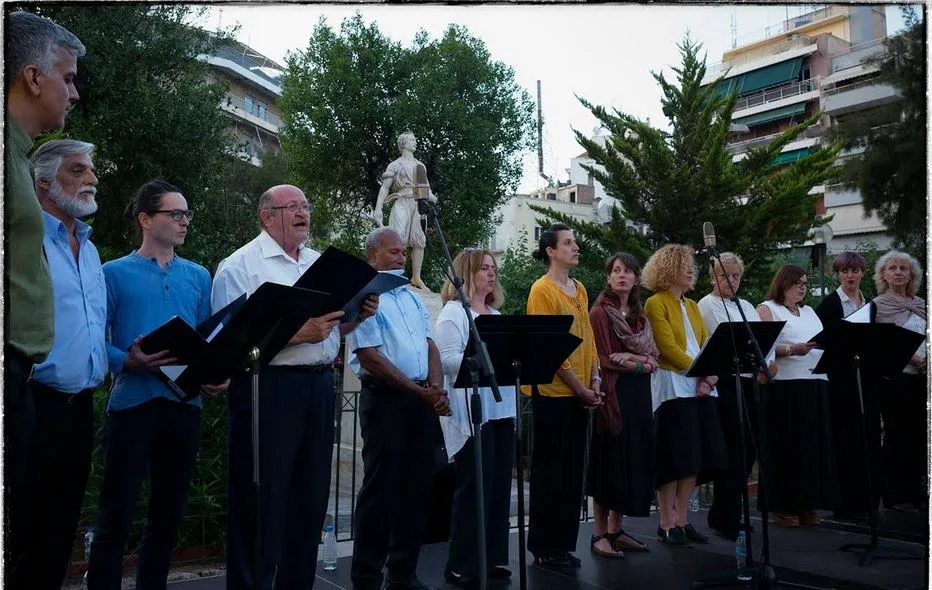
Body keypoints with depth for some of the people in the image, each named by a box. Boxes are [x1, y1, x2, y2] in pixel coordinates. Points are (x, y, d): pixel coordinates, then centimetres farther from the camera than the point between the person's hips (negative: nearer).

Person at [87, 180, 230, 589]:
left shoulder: (198, 276, 13)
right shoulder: (115, 273, 1)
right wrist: (127, 361, -23)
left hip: (185, 405, 4)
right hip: (133, 402, -4)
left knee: (168, 516, 13)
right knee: (115, 518, -1)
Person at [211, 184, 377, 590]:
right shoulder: (241, 265, -5)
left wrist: (359, 313, 0)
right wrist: (298, 334, -22)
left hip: (319, 386, 7)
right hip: (268, 388, -7)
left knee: (310, 495, 13)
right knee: (262, 500, 0)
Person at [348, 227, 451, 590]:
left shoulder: (413, 298, 16)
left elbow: (430, 346, 13)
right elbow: (371, 358, -14)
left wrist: (437, 389, -5)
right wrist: (420, 391, -15)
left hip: (422, 399, 7)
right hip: (385, 398, -7)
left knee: (417, 486, 10)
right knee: (381, 488, -2)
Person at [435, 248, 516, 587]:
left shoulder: (496, 314, 20)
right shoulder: (453, 312, -4)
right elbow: (449, 359, -16)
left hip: (501, 409, 8)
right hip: (470, 412, -8)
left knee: (500, 484, 9)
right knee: (475, 486, -4)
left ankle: (493, 558, 20)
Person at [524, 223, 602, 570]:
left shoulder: (579, 289, 14)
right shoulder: (542, 290, -10)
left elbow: (588, 338, 15)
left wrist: (595, 379, 3)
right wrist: (579, 387, -15)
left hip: (580, 393, 8)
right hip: (553, 392, -8)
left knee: (573, 471, 12)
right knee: (550, 471, 0)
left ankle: (565, 543, 23)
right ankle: (544, 547, 11)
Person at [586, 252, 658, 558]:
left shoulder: (640, 315, 15)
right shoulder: (599, 312, -6)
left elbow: (654, 357, 10)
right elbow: (601, 358, -13)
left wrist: (631, 357, -10)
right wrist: (640, 363, -7)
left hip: (638, 394, 7)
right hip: (612, 393, -7)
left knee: (633, 460, 8)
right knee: (609, 462, -4)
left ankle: (616, 529, 18)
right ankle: (600, 534, 4)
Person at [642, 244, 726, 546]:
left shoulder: (692, 305, 19)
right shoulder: (656, 303, -4)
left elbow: (706, 344, 11)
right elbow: (669, 347, -13)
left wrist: (711, 375, -6)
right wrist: (700, 372, -17)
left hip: (701, 388, 7)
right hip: (673, 387, -7)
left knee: (696, 458, 7)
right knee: (675, 458, -5)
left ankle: (682, 519, 17)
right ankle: (666, 523, 5)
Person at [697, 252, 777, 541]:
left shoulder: (747, 306, 21)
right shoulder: (707, 306, -2)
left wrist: (770, 362, -7)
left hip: (750, 384, 7)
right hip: (725, 383, -7)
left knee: (747, 451, 10)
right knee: (733, 452, -5)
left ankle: (722, 515, 23)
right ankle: (727, 521, 6)